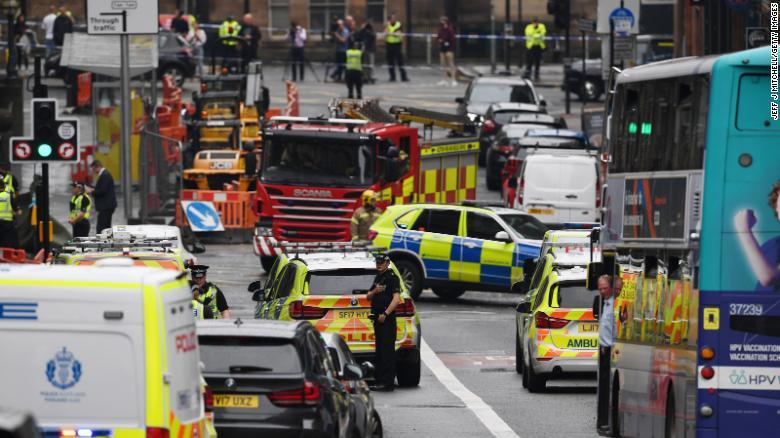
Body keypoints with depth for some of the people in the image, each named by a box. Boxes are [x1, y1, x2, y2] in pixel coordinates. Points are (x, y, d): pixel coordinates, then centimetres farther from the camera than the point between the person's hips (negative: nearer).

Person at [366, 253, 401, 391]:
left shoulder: (392, 278, -9)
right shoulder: (378, 278, 19)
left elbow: (396, 299, -18)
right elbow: (368, 297, 22)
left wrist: (385, 314, -22)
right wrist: (374, 291, -1)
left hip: (387, 319, -10)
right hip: (378, 318, 10)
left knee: (387, 350, -10)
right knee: (379, 350, 12)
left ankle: (388, 382, -12)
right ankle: (380, 380, 16)